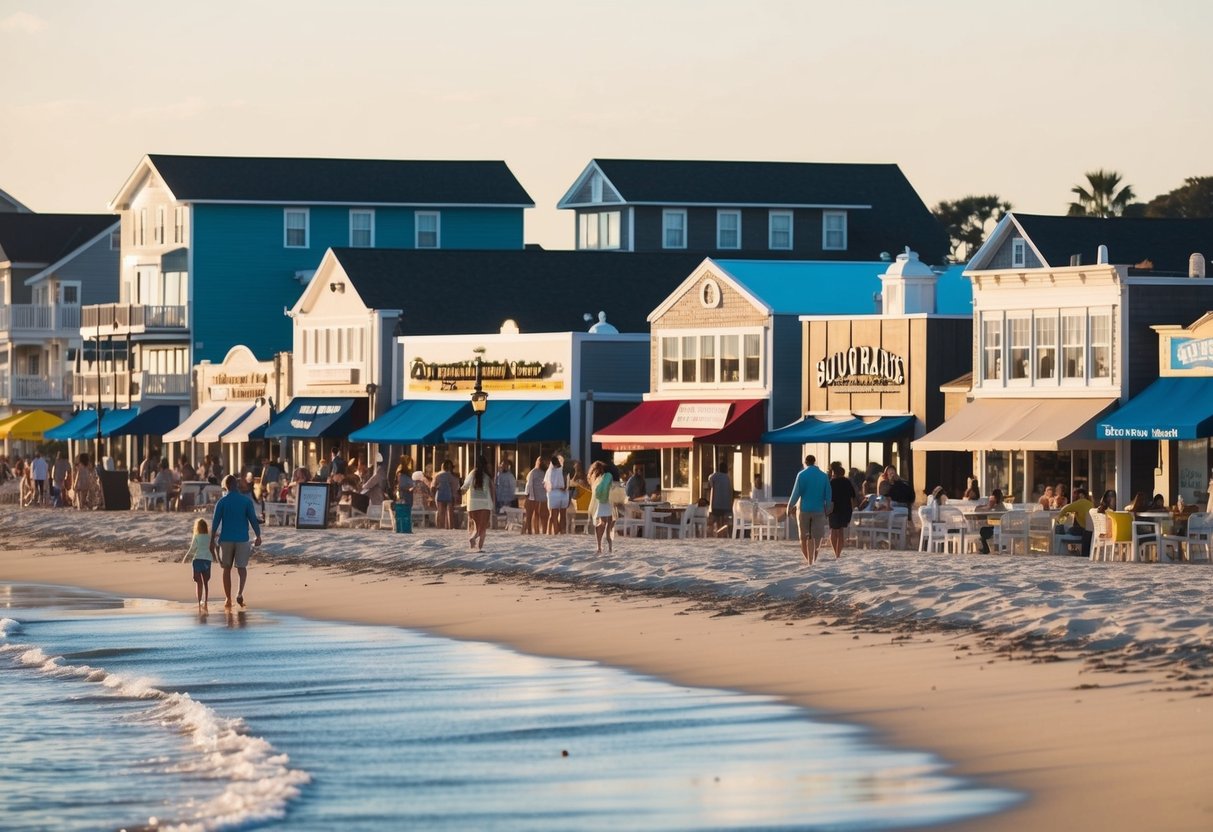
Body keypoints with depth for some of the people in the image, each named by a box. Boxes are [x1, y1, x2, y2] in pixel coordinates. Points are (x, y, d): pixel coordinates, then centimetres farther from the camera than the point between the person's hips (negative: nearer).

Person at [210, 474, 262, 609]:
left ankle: (228, 599, 13)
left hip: (226, 539, 0)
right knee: (242, 567, 7)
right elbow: (253, 519, -4)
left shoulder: (222, 502, -2)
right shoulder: (246, 500, -3)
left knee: (227, 569, 11)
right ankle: (240, 592, -17)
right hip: (242, 538, 0)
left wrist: (212, 539, 8)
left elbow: (215, 522, -1)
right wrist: (258, 536, 5)